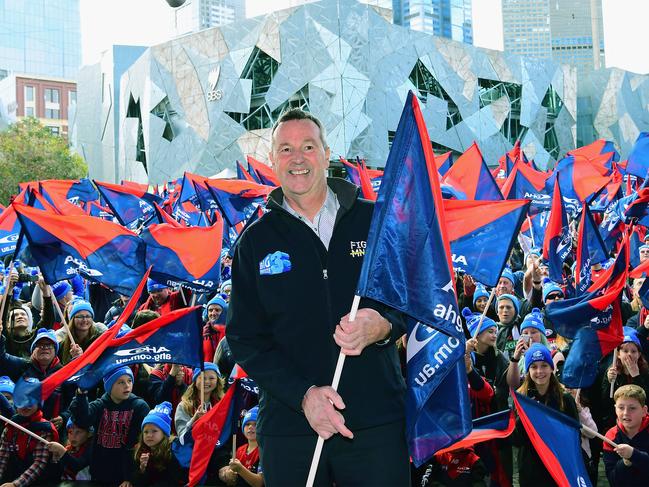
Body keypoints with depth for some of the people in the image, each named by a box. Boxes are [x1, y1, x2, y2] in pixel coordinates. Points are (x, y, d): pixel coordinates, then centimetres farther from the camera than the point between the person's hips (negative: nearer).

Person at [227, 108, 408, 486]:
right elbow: (245, 338, 2)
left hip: (377, 422, 0)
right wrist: (303, 394, -13)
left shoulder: (375, 221, 4)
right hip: (290, 427, 0)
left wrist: (383, 326, -18)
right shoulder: (256, 242, 6)